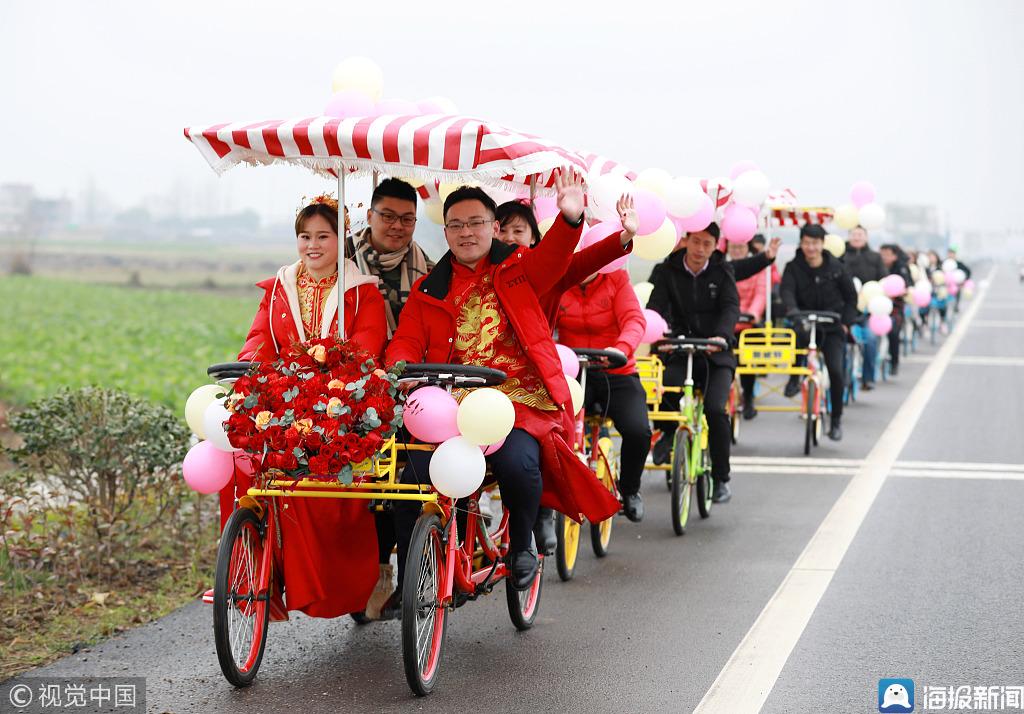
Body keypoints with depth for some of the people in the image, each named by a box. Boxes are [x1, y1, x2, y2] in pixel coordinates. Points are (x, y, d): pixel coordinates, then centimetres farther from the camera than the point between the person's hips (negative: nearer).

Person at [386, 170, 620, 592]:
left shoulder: (517, 268, 12)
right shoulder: (428, 290, 18)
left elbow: (552, 258, -8)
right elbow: (406, 342, 10)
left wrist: (569, 218, -31)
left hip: (520, 398, -2)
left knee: (516, 462, -32)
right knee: (415, 475, -20)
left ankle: (521, 543, -1)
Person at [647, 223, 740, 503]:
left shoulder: (721, 272, 3)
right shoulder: (669, 270, 4)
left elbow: (731, 306, -11)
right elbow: (657, 304, -8)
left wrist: (722, 335, -33)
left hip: (716, 356, 0)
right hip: (681, 351, 1)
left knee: (715, 408, -23)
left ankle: (721, 478, -5)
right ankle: (668, 430, 6)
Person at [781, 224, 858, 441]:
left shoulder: (835, 267, 1)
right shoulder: (794, 268, -1)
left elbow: (851, 296, 10)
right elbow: (787, 291, -18)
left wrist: (846, 322, -1)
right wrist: (792, 310, -38)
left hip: (831, 329, 1)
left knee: (835, 370, -14)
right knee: (798, 333, -37)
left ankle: (836, 420, 4)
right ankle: (794, 378, -11)